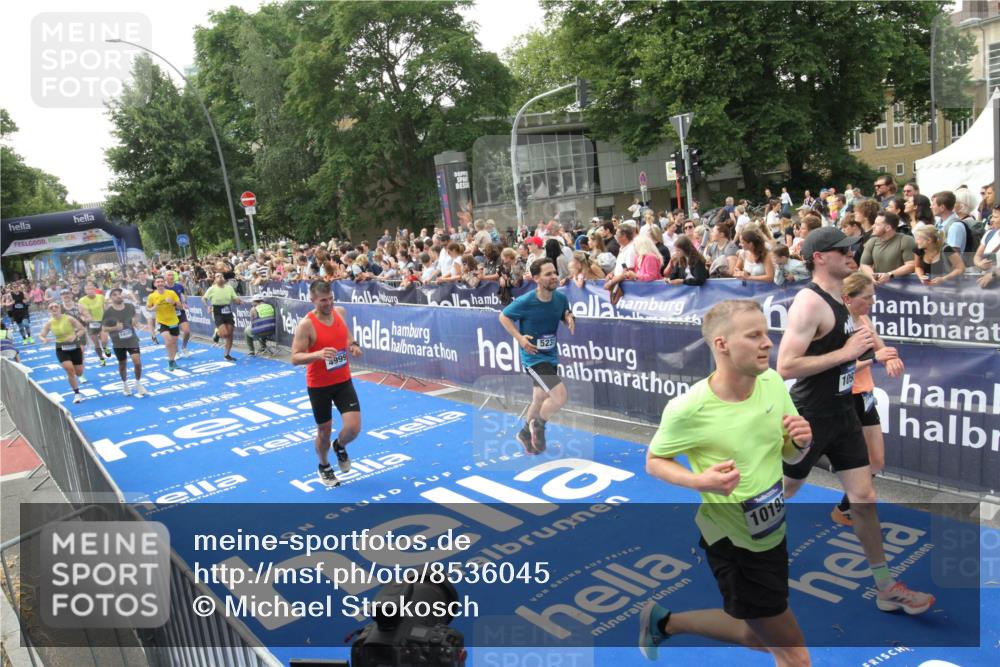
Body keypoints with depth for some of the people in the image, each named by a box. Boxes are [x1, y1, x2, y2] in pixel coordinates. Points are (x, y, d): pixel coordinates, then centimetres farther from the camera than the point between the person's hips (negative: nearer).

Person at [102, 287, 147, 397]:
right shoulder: (108, 311, -9)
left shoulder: (130, 307, -2)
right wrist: (115, 328, -24)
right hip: (118, 343, 0)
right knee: (122, 364, 13)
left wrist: (135, 321, -6)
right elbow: (104, 328, -5)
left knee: (137, 362, -14)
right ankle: (125, 384, 38)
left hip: (132, 339, 0)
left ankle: (138, 383, 9)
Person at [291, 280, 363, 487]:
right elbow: (295, 358, -21)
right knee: (324, 431, 11)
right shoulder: (306, 325, -20)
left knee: (353, 428, -7)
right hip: (318, 386, -4)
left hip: (343, 381, 4)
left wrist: (353, 345, -2)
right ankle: (324, 467, 40)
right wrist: (317, 354, -38)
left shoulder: (341, 312, -3)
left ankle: (340, 447, 29)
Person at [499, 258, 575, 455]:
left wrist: (569, 318, -12)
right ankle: (539, 426, 11)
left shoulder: (561, 298, -6)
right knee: (560, 397, -18)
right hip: (534, 358, -6)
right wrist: (520, 338, -18)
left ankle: (526, 434, 46)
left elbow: (565, 314, 13)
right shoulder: (525, 302, -20)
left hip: (551, 357, 7)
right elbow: (503, 316, -5)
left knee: (540, 402, 21)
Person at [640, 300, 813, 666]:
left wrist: (801, 441, -19)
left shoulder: (773, 381, -8)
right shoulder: (688, 409, -24)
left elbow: (790, 454, 5)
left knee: (760, 636, 25)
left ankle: (664, 621, 39)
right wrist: (700, 481, -28)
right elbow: (653, 461, -10)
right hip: (733, 543, -7)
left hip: (774, 533, 7)